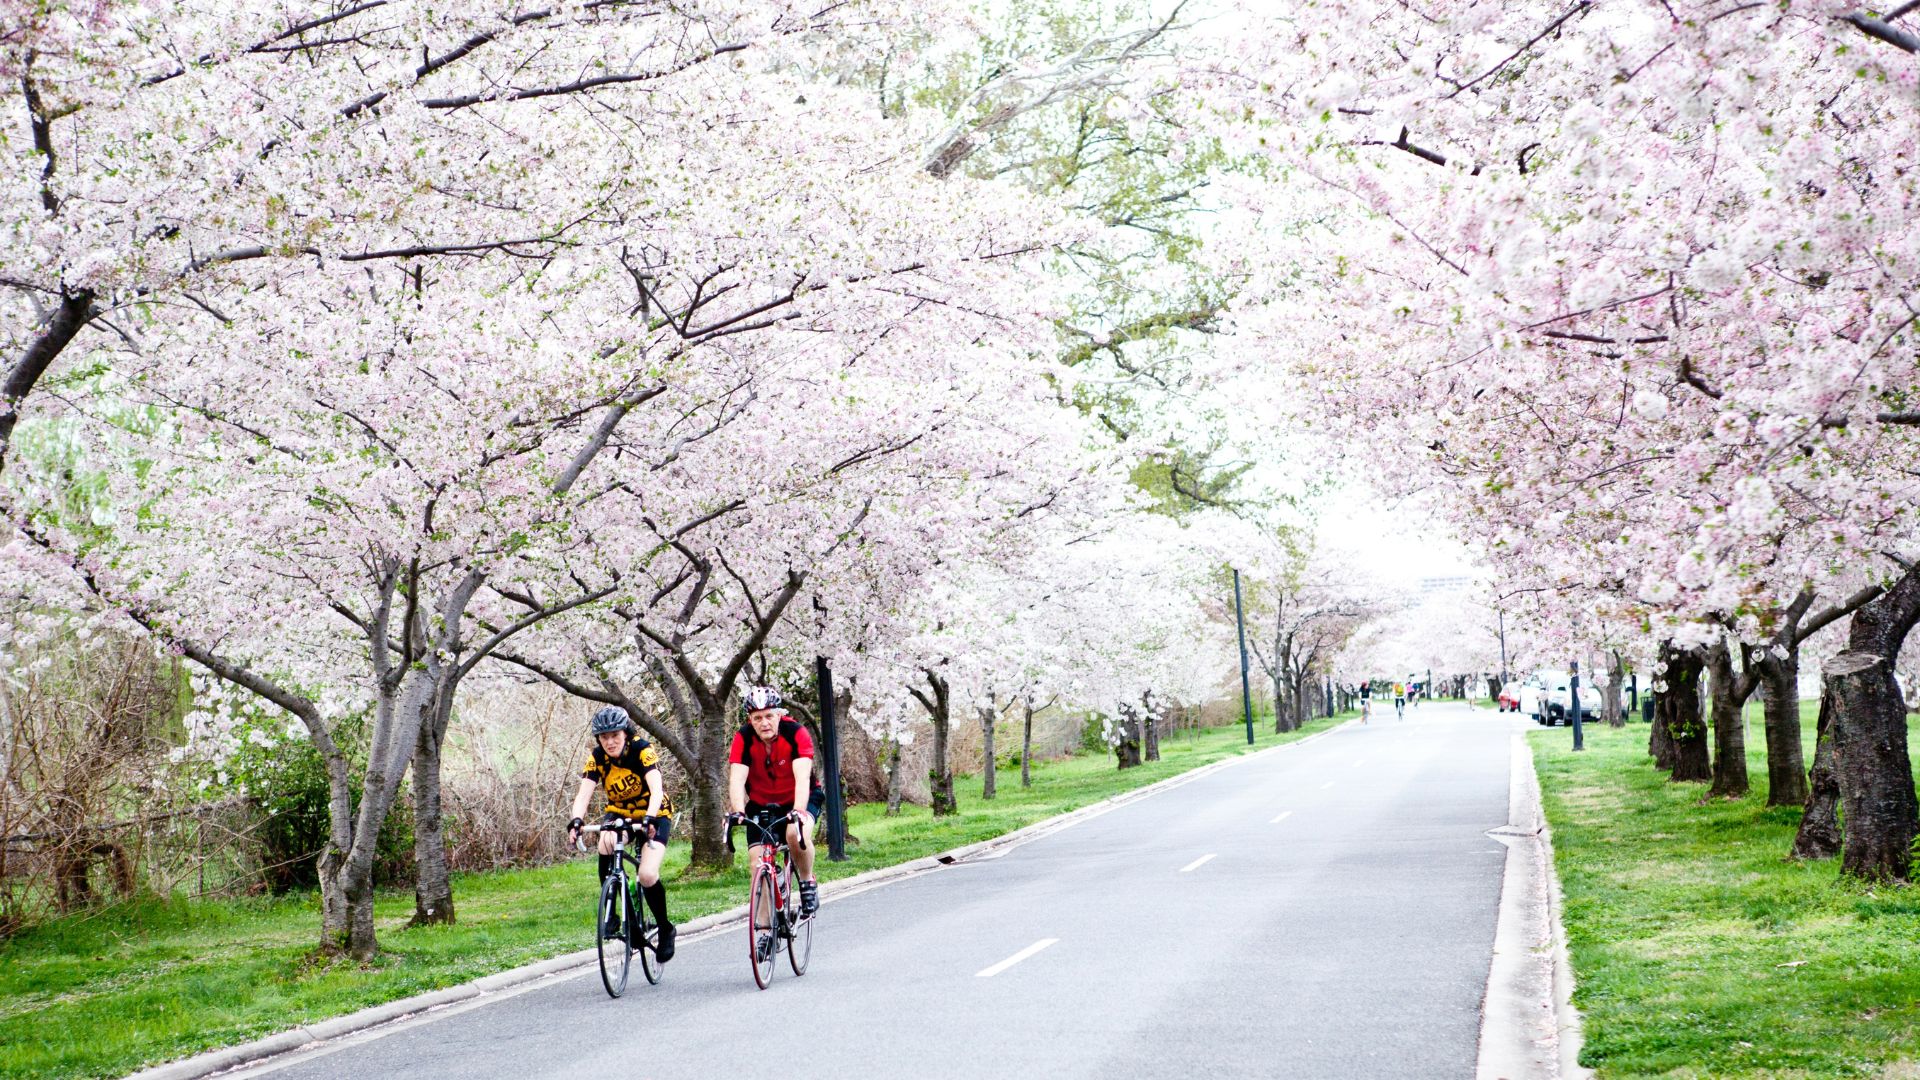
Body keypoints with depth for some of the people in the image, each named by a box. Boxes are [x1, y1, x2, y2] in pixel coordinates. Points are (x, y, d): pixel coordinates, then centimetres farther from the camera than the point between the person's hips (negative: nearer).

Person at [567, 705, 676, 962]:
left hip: (655, 815, -3)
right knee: (606, 845, -31)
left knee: (648, 875, -23)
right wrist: (576, 821, -45)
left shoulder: (642, 750, -25)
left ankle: (665, 930, 3)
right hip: (619, 813, 3)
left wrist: (649, 819, -55)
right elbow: (583, 795, -25)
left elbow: (656, 789, -37)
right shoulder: (597, 757, -14)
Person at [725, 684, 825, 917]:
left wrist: (798, 812, -51)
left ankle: (808, 884, -8)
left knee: (795, 833, -34)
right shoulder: (743, 738, -21)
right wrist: (738, 812, -47)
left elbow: (802, 778, -35)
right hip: (761, 804, 2)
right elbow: (736, 780, -29)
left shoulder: (796, 733, -26)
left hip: (798, 799, -2)